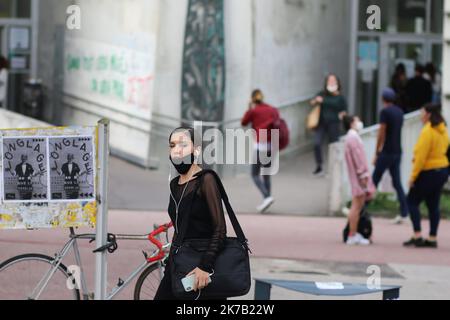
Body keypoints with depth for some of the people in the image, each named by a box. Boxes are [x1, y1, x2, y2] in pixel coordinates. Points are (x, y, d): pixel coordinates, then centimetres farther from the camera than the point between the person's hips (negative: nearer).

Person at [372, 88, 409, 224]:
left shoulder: (385, 112, -11)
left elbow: (381, 134, -13)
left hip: (386, 152, -7)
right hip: (398, 152, 7)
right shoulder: (400, 112, 11)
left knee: (374, 181, 0)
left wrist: (377, 153, -8)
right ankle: (404, 213, -2)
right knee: (397, 182, 6)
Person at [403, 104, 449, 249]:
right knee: (433, 205, 11)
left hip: (429, 172, -8)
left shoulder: (428, 131, -18)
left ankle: (417, 236, -6)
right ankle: (432, 239, 11)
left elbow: (421, 156, -21)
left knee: (412, 201, 2)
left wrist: (413, 176, -17)